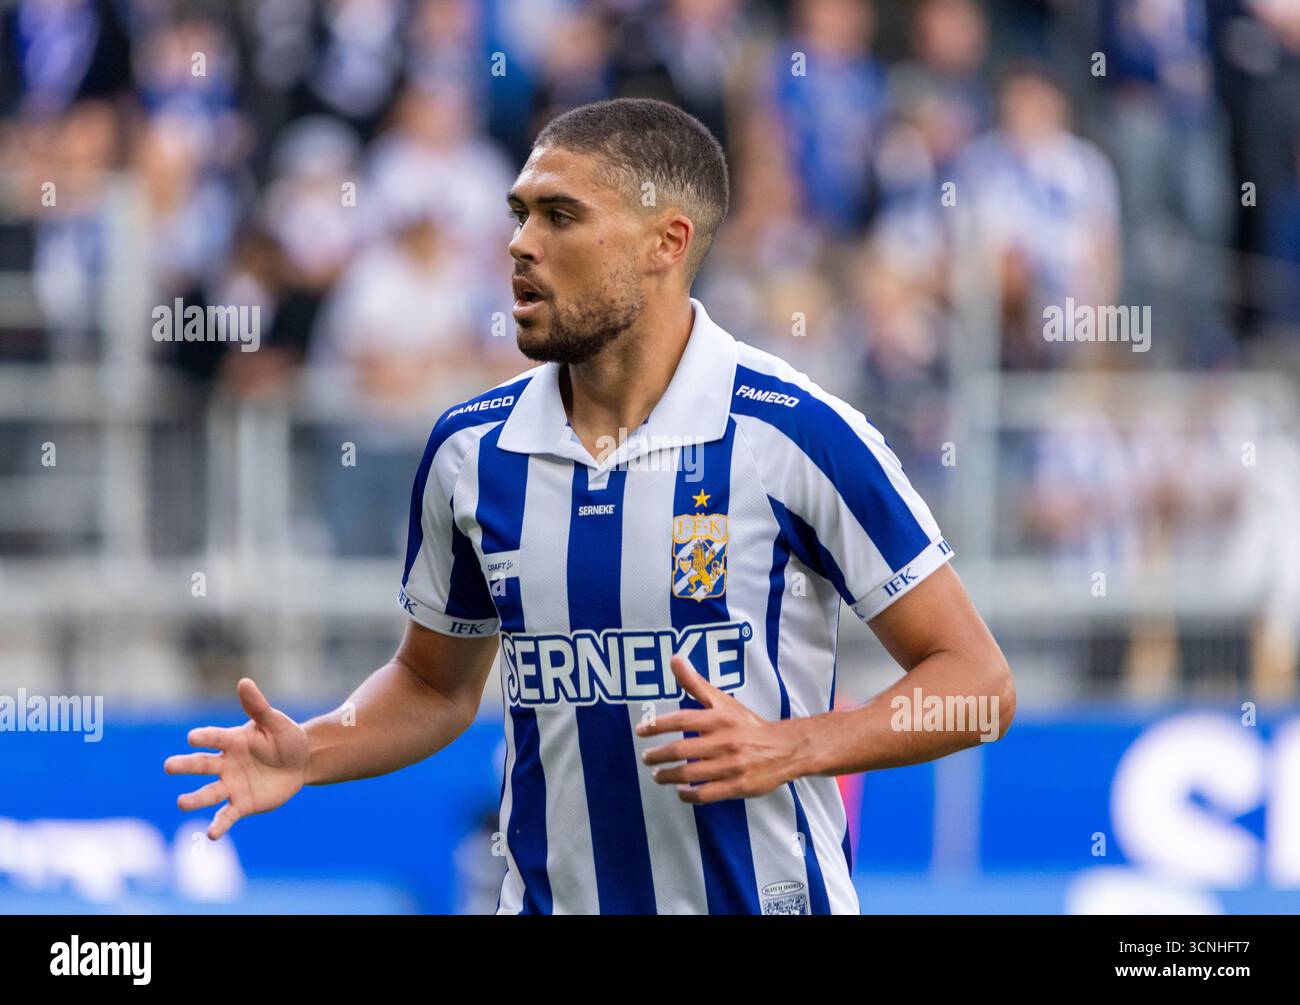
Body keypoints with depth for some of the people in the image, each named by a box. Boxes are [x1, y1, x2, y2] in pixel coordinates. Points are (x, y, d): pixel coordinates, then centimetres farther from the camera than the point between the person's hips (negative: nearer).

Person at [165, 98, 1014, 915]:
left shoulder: (799, 434, -13)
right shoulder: (471, 448, 1)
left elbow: (977, 683, -10)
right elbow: (436, 686, 15)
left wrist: (790, 748, -23)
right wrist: (308, 752, -2)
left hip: (765, 899, -4)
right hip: (553, 898, 4)